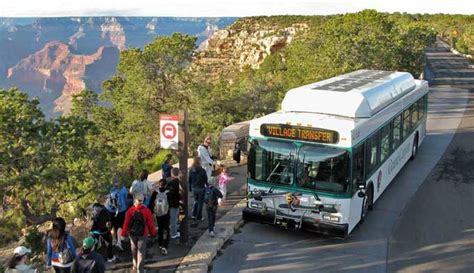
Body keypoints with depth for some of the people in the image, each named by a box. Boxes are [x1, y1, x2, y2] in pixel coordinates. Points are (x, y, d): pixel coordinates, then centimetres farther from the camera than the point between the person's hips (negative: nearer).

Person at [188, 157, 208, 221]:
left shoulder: (191, 170, -6)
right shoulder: (202, 171, -17)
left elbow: (189, 180, 1)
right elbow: (205, 180, -11)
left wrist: (190, 188, 13)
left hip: (194, 188, 4)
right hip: (201, 188, -4)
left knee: (196, 201, 24)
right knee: (200, 202, 9)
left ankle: (193, 214, 16)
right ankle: (199, 217, 15)